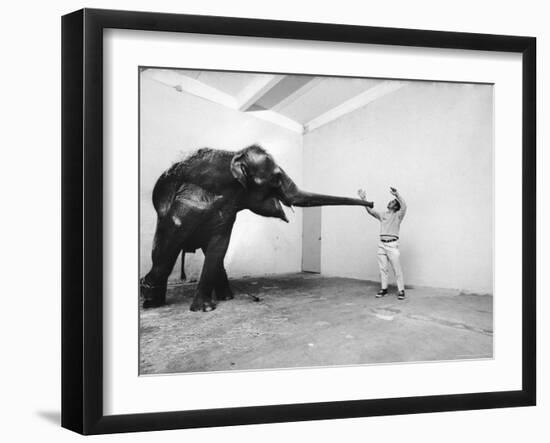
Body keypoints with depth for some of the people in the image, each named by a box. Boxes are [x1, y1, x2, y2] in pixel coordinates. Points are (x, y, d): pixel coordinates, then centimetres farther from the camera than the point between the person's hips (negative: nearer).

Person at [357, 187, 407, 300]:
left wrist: (397, 194, -26)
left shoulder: (398, 215, 3)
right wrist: (364, 199, 0)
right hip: (382, 244, 5)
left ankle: (401, 290, -4)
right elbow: (370, 211, 10)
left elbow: (404, 206, -15)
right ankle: (383, 289, 14)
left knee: (397, 268, -6)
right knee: (382, 268, 7)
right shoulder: (382, 215, 18)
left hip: (392, 244, -5)